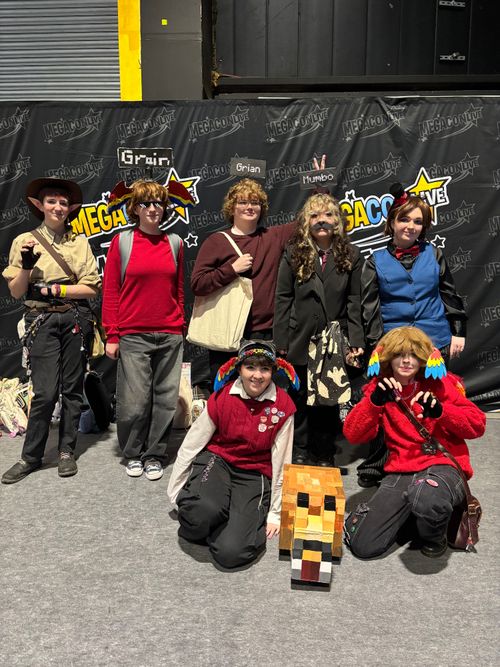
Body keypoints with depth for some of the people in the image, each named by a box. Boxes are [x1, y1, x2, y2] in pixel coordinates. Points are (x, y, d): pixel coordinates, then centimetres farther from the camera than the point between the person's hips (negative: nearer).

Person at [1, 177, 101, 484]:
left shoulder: (79, 241, 6)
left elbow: (92, 287, -1)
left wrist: (56, 289, -10)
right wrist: (26, 266, -13)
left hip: (76, 319, 2)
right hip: (42, 321, -1)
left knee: (72, 388, 7)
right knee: (45, 391, -7)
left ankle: (67, 451, 19)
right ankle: (31, 456, 8)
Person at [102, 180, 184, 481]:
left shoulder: (175, 243, 8)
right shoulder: (122, 242, 2)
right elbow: (110, 291, 1)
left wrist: (180, 328, 11)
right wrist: (112, 335, -3)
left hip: (170, 335, 2)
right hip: (133, 335, -2)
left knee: (165, 399, 5)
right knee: (134, 400, -2)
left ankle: (155, 454, 21)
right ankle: (133, 454, 20)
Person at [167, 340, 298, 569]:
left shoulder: (282, 405, -8)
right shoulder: (222, 398, -6)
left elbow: (280, 461, -2)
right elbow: (191, 445, 2)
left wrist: (275, 513, 2)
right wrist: (176, 493, 5)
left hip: (255, 475, 0)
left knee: (231, 553, -22)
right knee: (202, 512, -35)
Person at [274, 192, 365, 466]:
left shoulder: (350, 255, 2)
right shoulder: (294, 254, 0)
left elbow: (354, 302, 0)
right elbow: (283, 299, -1)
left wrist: (355, 341, -7)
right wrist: (280, 342, -5)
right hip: (300, 340, 0)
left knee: (330, 398, 9)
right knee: (300, 397, 8)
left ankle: (324, 452, 24)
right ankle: (299, 452, 23)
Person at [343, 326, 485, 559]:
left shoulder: (439, 384, 1)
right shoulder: (380, 388, 7)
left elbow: (477, 425, -5)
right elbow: (353, 435, -4)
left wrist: (441, 410, -22)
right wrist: (375, 400, -20)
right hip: (400, 470, 3)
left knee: (426, 501, -41)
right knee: (362, 545, -11)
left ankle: (434, 537, -3)